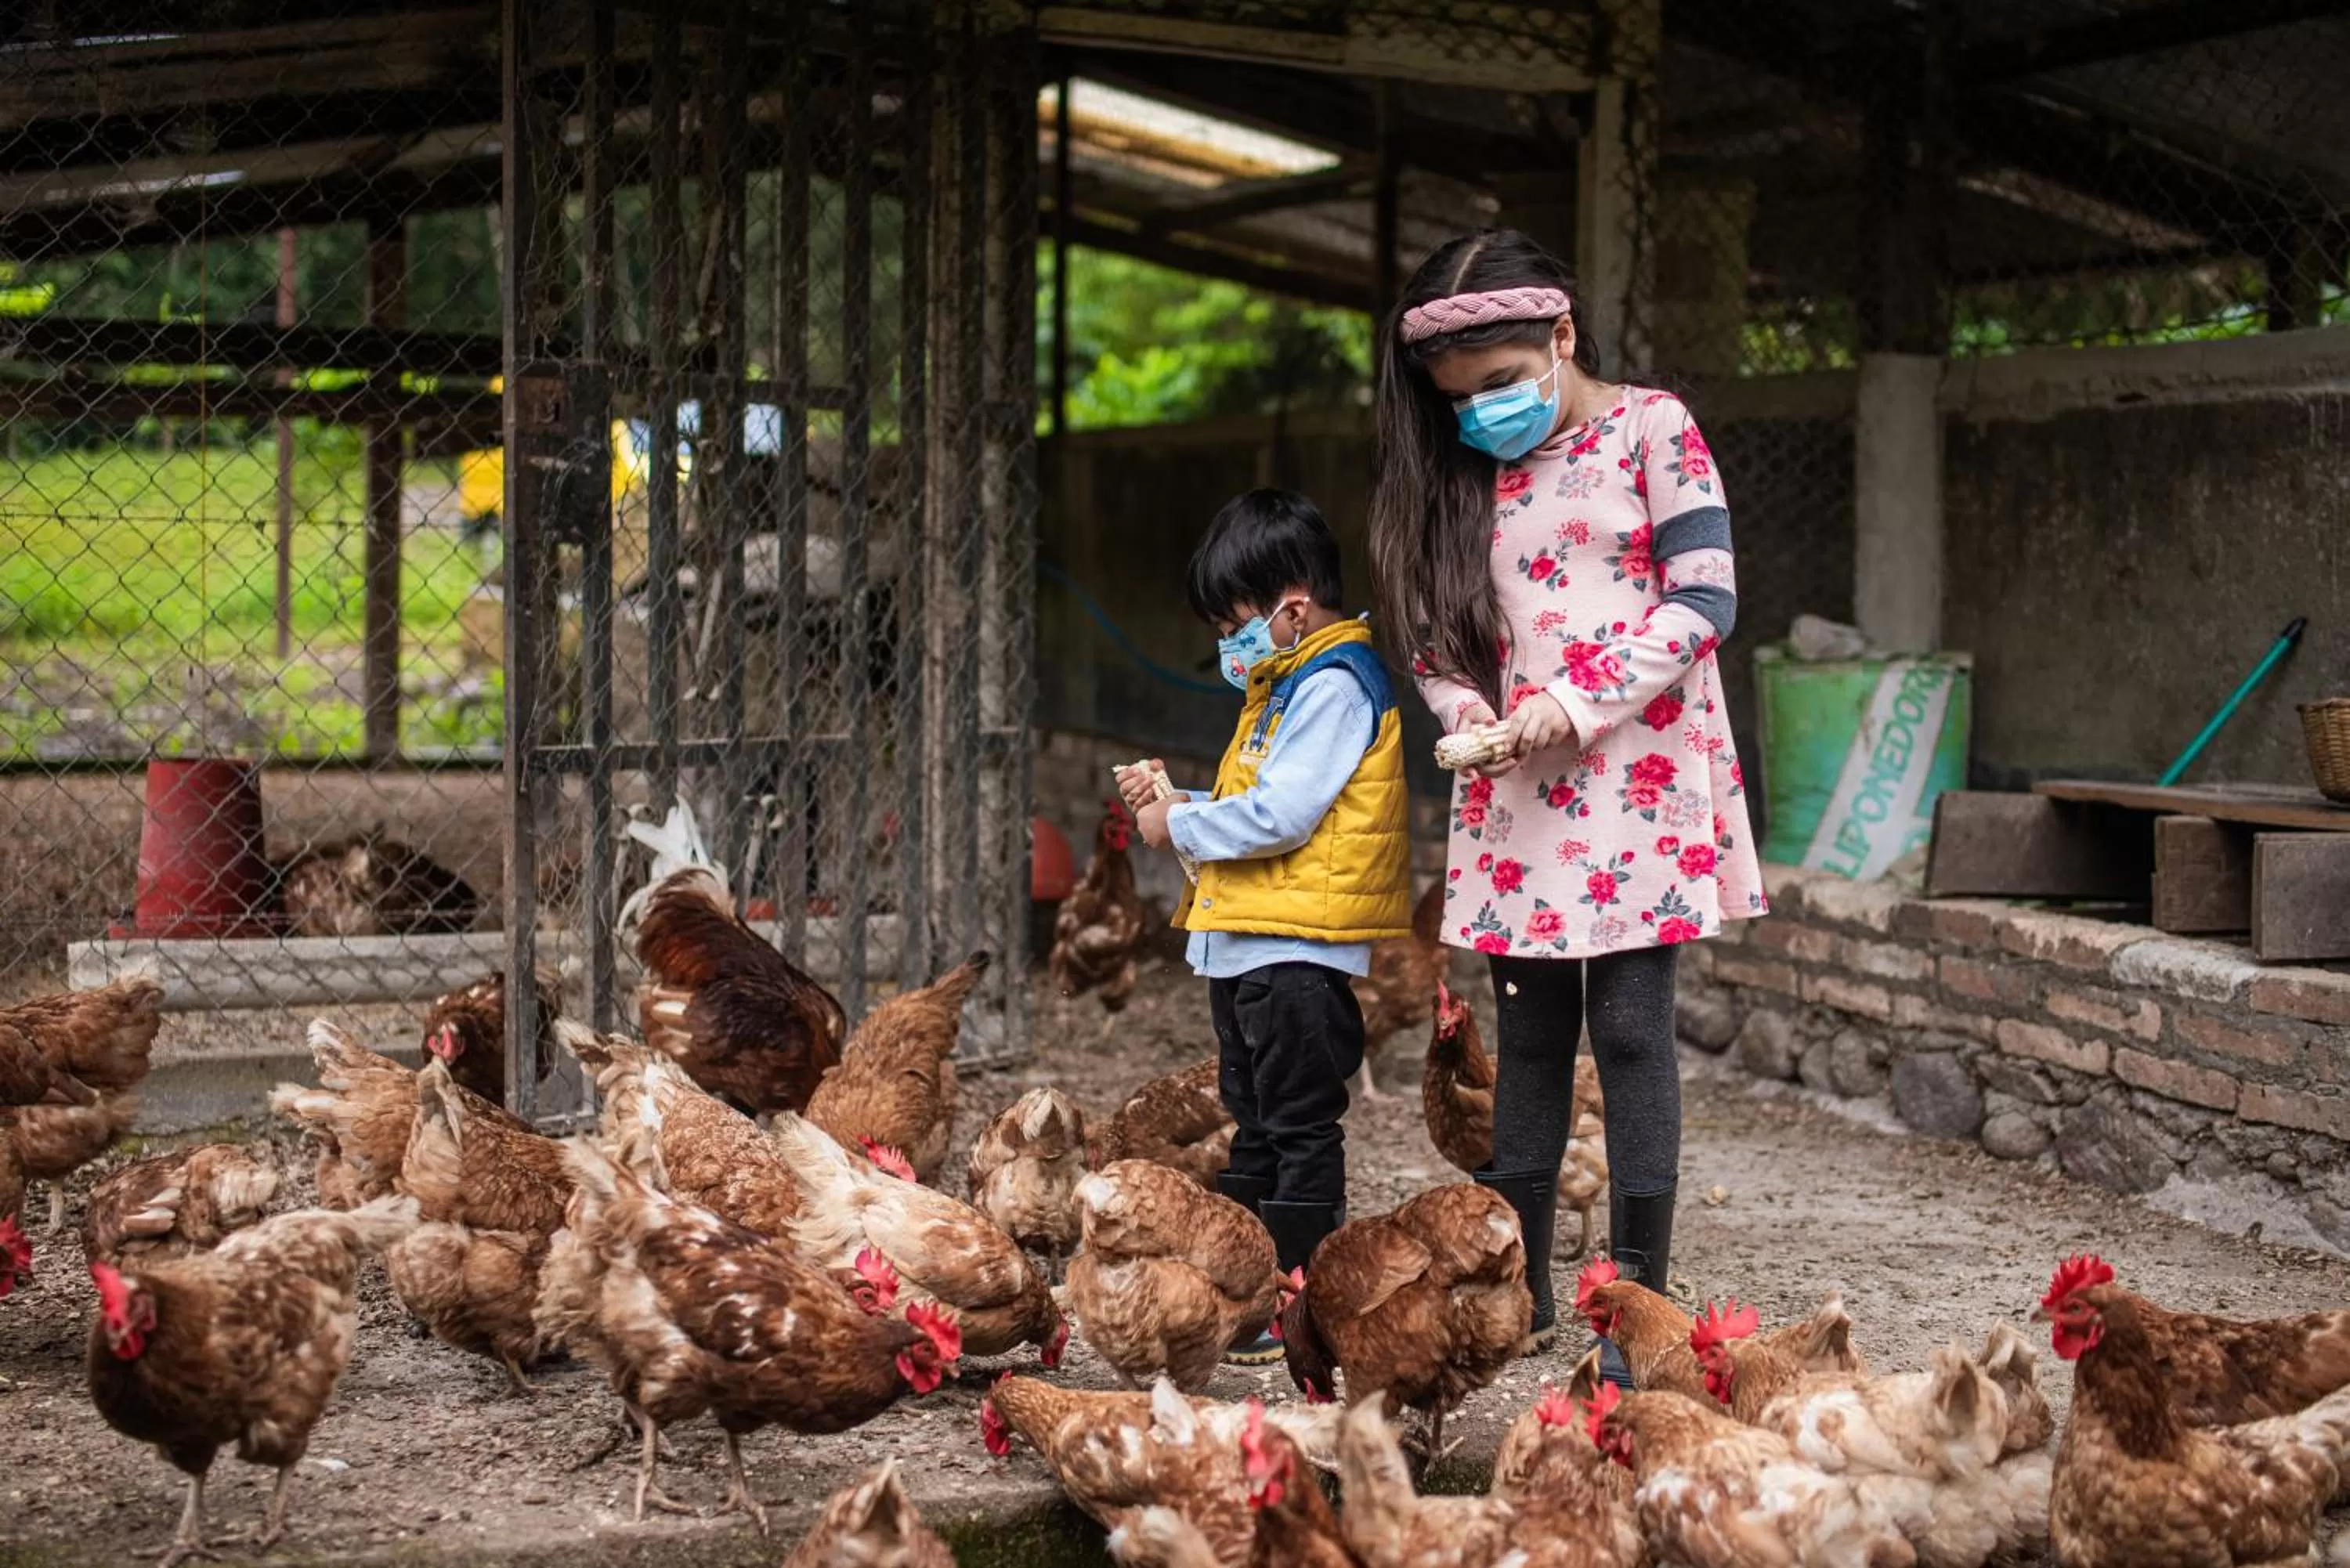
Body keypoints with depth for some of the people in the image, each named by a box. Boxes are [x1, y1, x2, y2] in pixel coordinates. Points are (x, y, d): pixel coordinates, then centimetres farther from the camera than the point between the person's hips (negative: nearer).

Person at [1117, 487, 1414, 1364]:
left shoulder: (1335, 685, -15)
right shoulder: (1286, 684, 18)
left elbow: (1279, 816, -23)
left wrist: (1179, 828, -11)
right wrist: (1173, 801, 8)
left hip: (1298, 950, -11)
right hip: (1245, 944, 11)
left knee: (1300, 1127, -5)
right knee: (1253, 1125, 16)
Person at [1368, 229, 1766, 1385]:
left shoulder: (1651, 430, -3)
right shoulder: (1472, 474, 13)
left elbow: (1705, 598, -9)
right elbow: (1438, 631, 15)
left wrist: (1582, 702, -17)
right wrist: (1469, 709, -6)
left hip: (1636, 780, -5)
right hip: (1514, 791, 5)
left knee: (1630, 1028, -6)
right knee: (1529, 1037, 10)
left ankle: (1640, 1298, -2)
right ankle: (1516, 1281, 17)